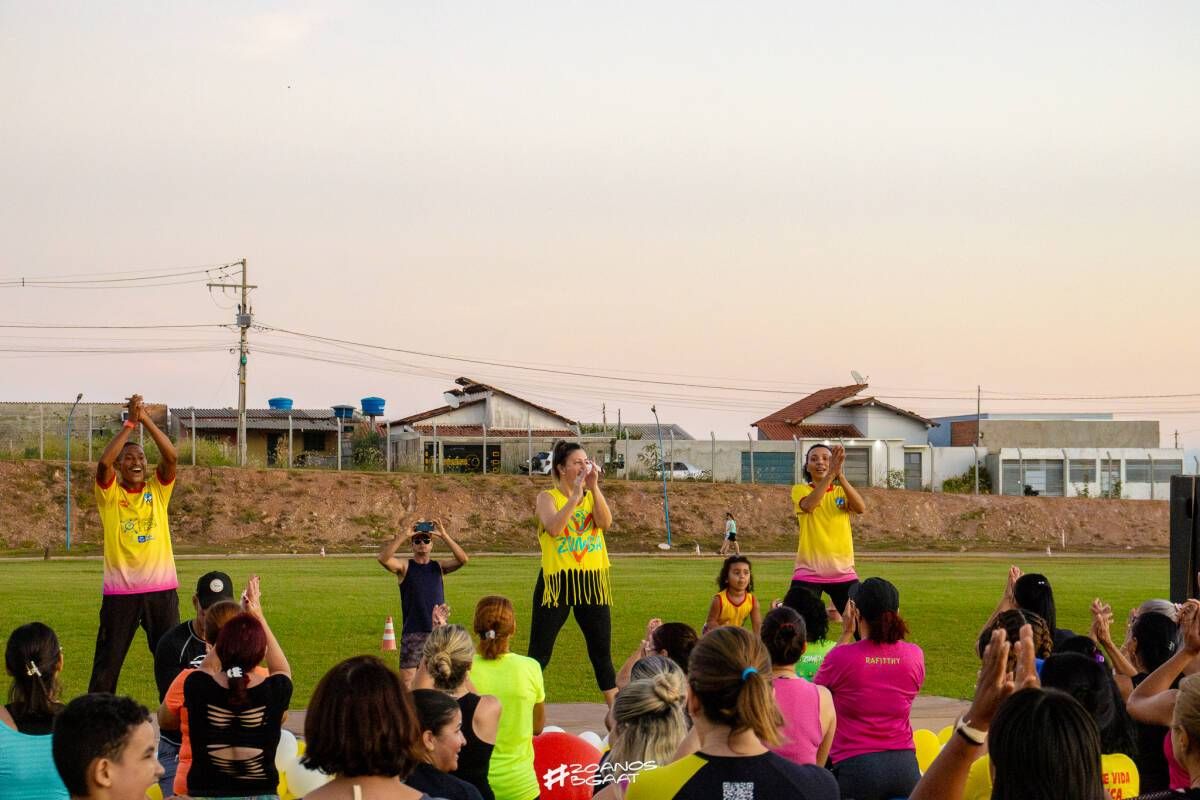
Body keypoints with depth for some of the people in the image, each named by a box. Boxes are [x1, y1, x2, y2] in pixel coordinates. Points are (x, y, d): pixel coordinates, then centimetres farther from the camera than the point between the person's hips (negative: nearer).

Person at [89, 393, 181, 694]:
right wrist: (130, 423, -19)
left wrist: (146, 419, -17)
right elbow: (103, 462, -19)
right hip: (120, 590, -2)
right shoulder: (110, 493, 1)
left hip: (161, 587, 2)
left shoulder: (158, 489, 6)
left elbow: (171, 456, -10)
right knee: (108, 661, 4)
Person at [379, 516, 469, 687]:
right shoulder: (405, 566, 1)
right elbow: (383, 558, -18)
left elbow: (463, 560, -9)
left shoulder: (439, 567, 7)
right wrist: (403, 535, -24)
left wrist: (444, 536, -17)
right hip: (412, 633, -3)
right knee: (407, 680, -7)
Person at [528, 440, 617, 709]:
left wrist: (594, 486, -14)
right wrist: (575, 494, -20)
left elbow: (605, 522, -8)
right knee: (539, 655, 0)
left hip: (592, 581, 4)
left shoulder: (592, 496, 11)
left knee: (602, 653, 9)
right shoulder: (547, 497, -1)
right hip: (557, 581, -4)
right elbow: (554, 527, -20)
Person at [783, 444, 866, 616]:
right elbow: (809, 505, -22)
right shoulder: (800, 490, 2)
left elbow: (860, 508, -14)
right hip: (809, 571, -2)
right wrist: (831, 473, -33)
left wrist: (840, 475, -27)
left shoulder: (842, 492, 8)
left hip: (843, 571, 2)